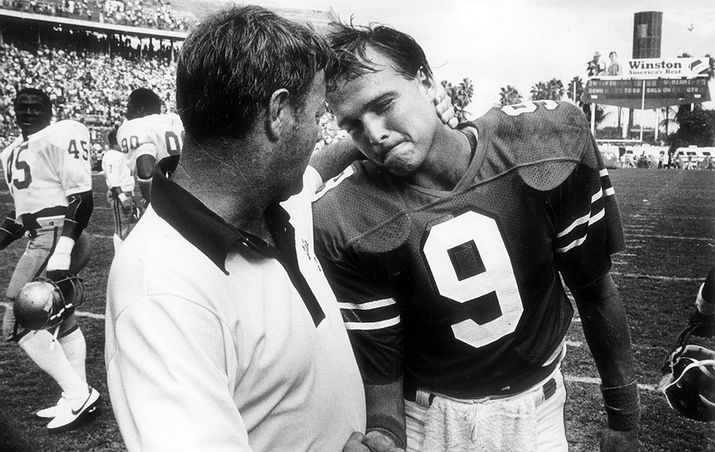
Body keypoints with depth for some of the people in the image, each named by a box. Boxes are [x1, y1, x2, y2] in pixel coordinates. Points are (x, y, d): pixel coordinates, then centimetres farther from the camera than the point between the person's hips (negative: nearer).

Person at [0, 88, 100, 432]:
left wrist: (62, 250, -26)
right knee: (60, 319, 13)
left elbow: (81, 199, -18)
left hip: (58, 237, -10)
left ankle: (77, 394, -2)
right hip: (42, 240, 10)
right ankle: (76, 398, 24)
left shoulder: (62, 137, -10)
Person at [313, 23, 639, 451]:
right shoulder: (343, 219, -21)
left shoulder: (550, 138, -18)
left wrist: (624, 416, -1)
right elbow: (381, 364, -11)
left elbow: (595, 288, -8)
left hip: (539, 406, 2)